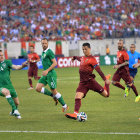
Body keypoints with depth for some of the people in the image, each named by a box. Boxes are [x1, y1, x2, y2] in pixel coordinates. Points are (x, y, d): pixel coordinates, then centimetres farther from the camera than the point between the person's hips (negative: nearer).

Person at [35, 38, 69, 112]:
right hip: (45, 75, 9)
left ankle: (64, 106, 10)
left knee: (54, 91, -4)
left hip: (51, 74, -9)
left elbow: (55, 63, -18)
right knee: (38, 88, -1)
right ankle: (53, 96, 13)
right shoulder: (43, 52, 15)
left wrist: (47, 70, -23)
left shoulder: (49, 52, -12)